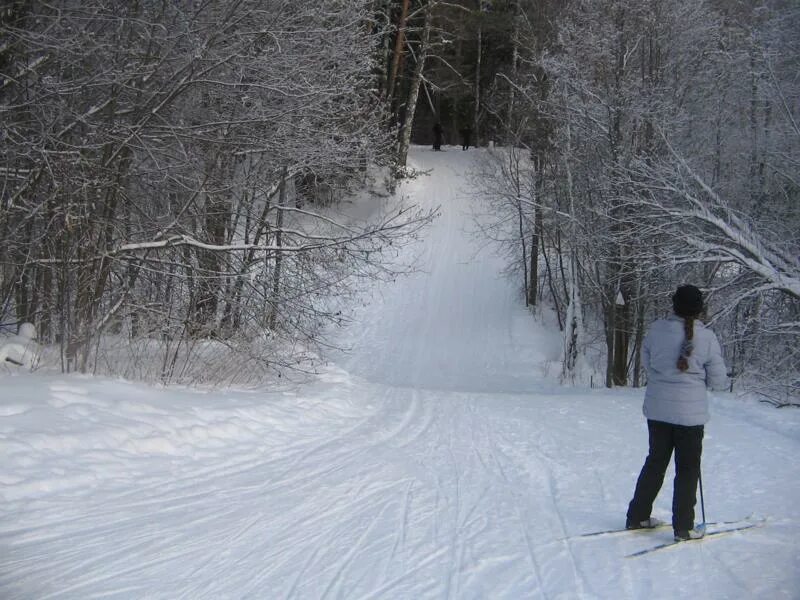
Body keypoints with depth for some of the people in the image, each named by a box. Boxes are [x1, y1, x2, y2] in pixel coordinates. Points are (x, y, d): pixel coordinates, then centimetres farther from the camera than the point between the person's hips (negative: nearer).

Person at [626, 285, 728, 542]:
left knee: (655, 463, 19)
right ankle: (683, 527, 13)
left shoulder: (656, 329, -7)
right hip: (690, 412, -3)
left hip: (657, 409, 3)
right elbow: (718, 381, -6)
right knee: (688, 469, 9)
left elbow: (646, 362, 7)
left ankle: (637, 517, 25)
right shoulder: (707, 338, -13)